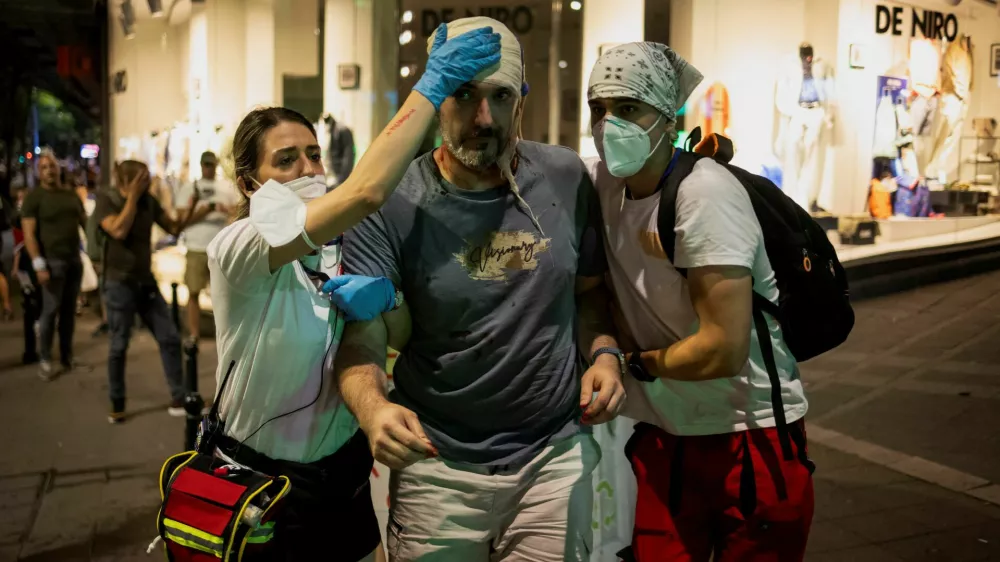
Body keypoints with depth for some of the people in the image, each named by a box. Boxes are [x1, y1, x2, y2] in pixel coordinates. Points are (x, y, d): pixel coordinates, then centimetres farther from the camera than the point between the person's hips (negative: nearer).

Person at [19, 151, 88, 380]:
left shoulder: (71, 194, 12)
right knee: (50, 310, -6)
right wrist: (39, 265, -18)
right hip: (52, 261, -5)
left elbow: (86, 222, 17)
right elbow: (29, 234, -10)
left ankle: (67, 358, 17)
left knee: (69, 311, 9)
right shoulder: (34, 197, -5)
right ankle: (45, 361, 2)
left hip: (74, 260, 5)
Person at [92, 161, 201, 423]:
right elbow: (119, 230, -25)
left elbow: (174, 228, 7)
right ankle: (117, 404, 18)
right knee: (119, 345, 3)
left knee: (170, 339, 3)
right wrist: (133, 197, -20)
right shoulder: (106, 200, -8)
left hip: (146, 281, 5)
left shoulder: (149, 201, 4)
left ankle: (178, 400, 11)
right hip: (119, 282, -5)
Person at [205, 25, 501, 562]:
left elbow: (406, 338, -3)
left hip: (344, 475, 5)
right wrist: (432, 85, -30)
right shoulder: (235, 248, -21)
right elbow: (366, 193, -35)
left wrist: (386, 298, -24)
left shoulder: (342, 251, -1)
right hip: (260, 484, -5)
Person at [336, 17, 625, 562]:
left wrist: (604, 353, -9)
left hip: (556, 458, 2)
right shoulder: (390, 207, -14)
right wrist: (373, 407, -37)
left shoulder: (566, 178, -4)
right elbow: (361, 339, -17)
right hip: (438, 467, -2)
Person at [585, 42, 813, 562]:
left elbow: (722, 351, -24)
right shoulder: (600, 182, -3)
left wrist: (637, 361, -8)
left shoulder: (704, 193, -21)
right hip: (661, 435, 5)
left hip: (751, 437, -5)